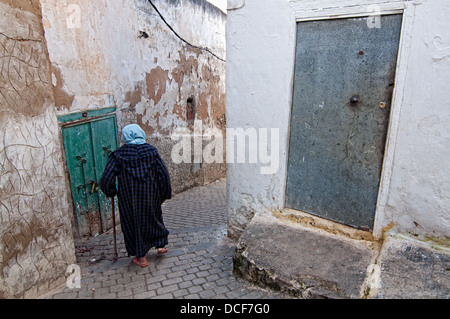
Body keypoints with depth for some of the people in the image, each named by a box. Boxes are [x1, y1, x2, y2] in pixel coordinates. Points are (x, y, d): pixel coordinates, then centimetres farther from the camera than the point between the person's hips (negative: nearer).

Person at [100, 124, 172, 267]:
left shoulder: (118, 155, -11)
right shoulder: (151, 151, -6)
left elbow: (106, 180, -12)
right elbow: (164, 175, -6)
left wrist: (111, 192, 8)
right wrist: (165, 194, 6)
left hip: (129, 198, -1)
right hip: (150, 195, 2)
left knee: (133, 222, 15)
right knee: (154, 216, 26)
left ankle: (141, 257, 25)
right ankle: (161, 245, 35)